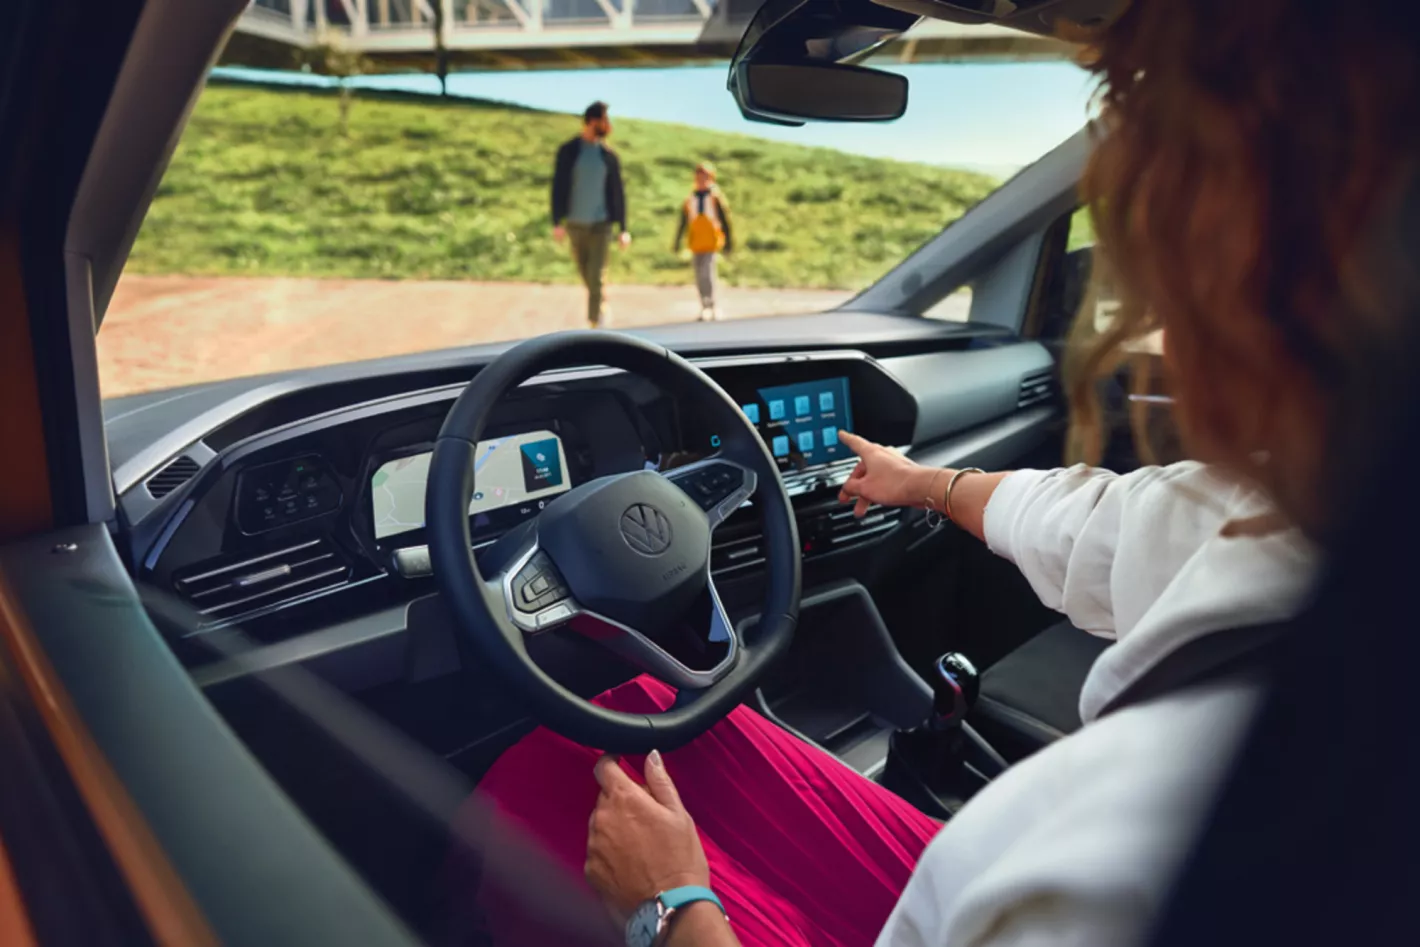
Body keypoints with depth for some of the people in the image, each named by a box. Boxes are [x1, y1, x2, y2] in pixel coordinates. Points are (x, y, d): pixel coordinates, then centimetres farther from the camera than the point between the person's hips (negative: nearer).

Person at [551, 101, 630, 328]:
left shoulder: (609, 156, 4)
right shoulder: (568, 151, -1)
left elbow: (618, 193, 6)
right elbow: (558, 187, -4)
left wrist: (623, 228, 2)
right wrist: (557, 222, -13)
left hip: (601, 224, -1)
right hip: (575, 224, 1)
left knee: (596, 277, -11)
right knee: (587, 276, 10)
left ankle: (595, 323, -8)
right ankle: (603, 311, 33)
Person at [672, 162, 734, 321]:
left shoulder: (716, 197, -2)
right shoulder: (690, 199, 7)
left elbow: (725, 220, 1)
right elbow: (683, 222, 11)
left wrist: (729, 241, 0)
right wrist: (677, 242, 10)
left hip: (712, 244, -4)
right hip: (695, 245, 4)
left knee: (707, 273, -16)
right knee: (700, 278, 7)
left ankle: (712, 305, -4)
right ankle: (705, 308, 16)